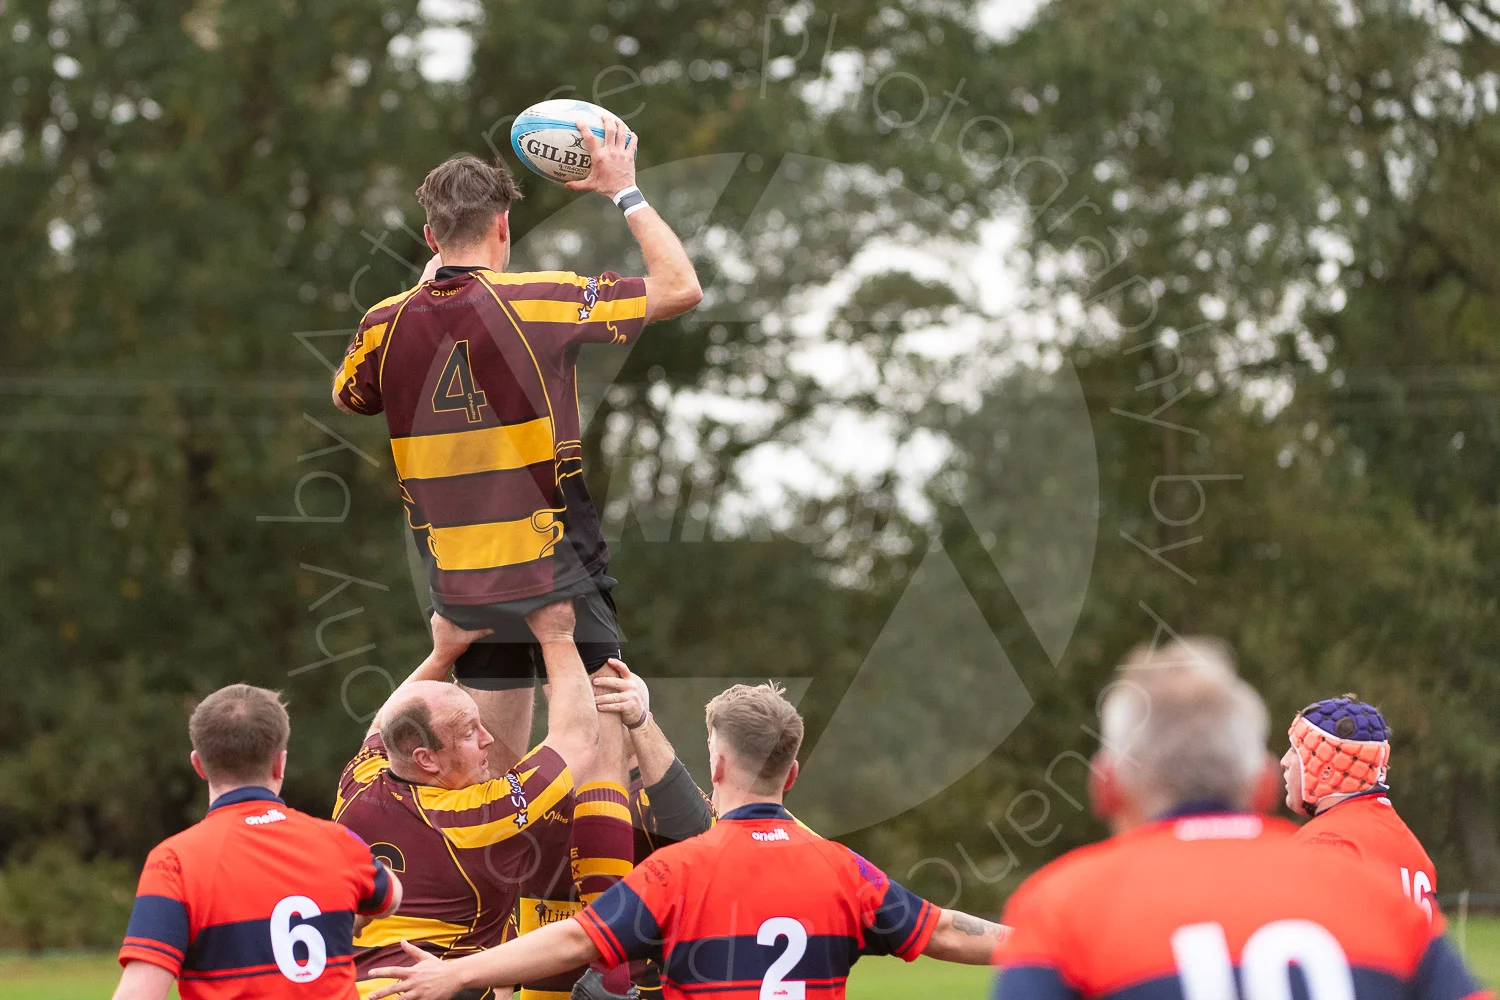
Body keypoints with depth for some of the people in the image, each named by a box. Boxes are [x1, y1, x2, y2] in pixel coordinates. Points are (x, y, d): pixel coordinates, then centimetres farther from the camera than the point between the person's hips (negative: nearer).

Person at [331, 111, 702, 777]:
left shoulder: (388, 325, -1)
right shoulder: (539, 302, -12)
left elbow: (345, 398, 23)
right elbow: (681, 287, -6)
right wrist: (625, 192, 5)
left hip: (459, 588, 4)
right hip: (557, 572, -4)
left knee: (494, 772, 9)